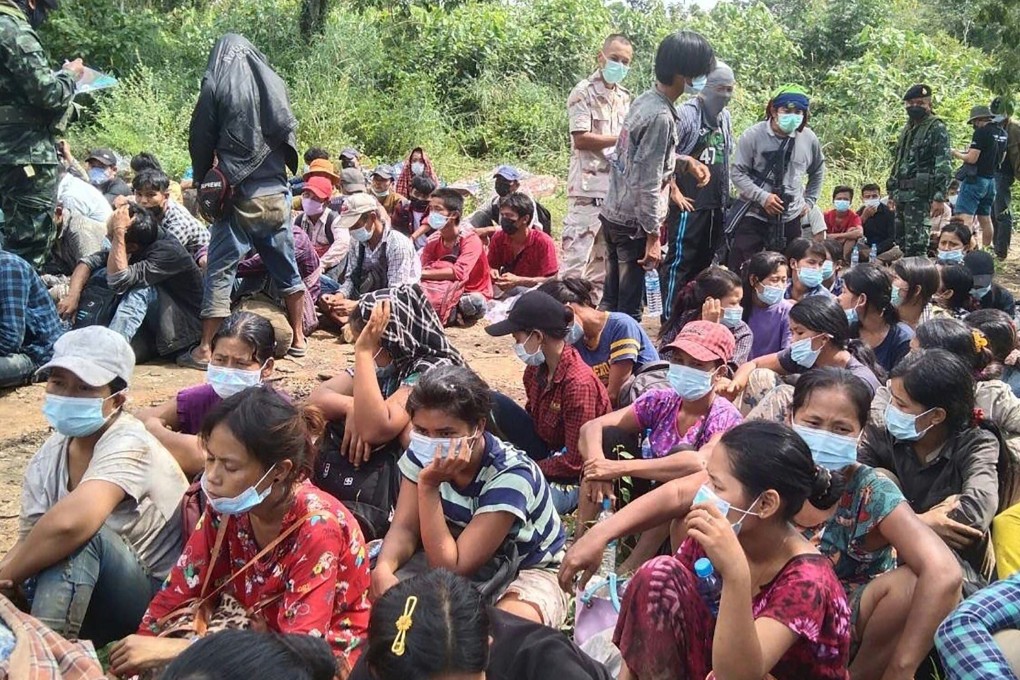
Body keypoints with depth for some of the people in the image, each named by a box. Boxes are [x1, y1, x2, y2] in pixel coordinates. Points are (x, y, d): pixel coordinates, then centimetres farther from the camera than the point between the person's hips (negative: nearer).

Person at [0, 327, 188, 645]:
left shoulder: (128, 445, -21)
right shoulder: (47, 458, 2)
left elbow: (70, 522, -38)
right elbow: (30, 543, -2)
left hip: (152, 598, -6)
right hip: (84, 603, 6)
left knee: (82, 534, -32)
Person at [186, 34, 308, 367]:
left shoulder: (216, 85, -2)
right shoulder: (274, 83, 6)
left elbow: (200, 140, 2)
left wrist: (203, 180, 14)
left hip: (238, 193, -3)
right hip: (275, 192, 3)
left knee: (220, 271, 0)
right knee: (286, 267, 15)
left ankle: (205, 349, 1)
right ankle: (298, 338, 24)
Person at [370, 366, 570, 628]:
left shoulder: (511, 476, -30)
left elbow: (451, 569, -31)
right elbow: (405, 528, -13)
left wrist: (429, 487, -37)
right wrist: (383, 570, -35)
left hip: (528, 573, -5)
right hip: (464, 564, 6)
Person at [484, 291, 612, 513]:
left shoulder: (578, 383, -28)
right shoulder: (537, 367, -5)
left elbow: (575, 463, -25)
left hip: (573, 474, -8)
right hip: (547, 450, 8)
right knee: (493, 403, -8)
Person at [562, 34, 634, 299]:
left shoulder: (624, 97, 18)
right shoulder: (584, 92, -4)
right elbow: (581, 138, -13)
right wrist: (620, 139, -10)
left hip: (617, 188, 7)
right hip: (588, 188, -7)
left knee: (604, 259, 11)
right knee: (576, 256, -9)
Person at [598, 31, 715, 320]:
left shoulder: (644, 100, 7)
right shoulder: (661, 117, -21)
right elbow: (647, 184, -22)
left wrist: (686, 160, 12)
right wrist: (653, 235, -18)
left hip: (613, 212, 9)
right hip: (634, 222, -9)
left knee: (611, 299, 17)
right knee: (629, 307, 2)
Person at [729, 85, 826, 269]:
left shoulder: (809, 138, 1)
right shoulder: (753, 135, -10)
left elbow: (818, 171, 19)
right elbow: (738, 173, -10)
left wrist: (809, 201, 12)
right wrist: (763, 197, -20)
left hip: (790, 219, 3)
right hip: (754, 216, -3)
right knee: (740, 270, -3)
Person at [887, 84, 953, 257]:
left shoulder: (937, 129, -7)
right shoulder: (907, 129, 19)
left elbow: (944, 165, -14)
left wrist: (939, 197, -21)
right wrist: (892, 191, 21)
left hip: (921, 194, -8)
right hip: (902, 194, 8)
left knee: (915, 242, -10)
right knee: (901, 240, 11)